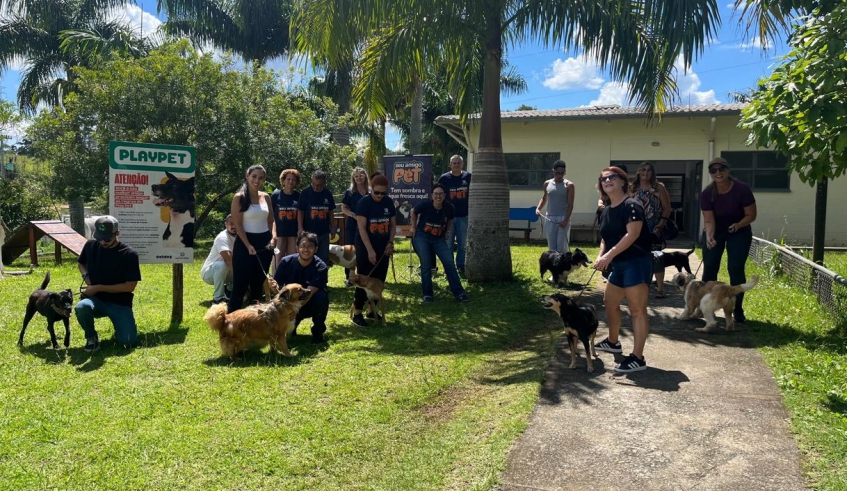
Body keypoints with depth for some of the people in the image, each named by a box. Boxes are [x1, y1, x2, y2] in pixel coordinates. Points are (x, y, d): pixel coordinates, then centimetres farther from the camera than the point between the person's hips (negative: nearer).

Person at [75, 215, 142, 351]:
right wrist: (85, 276, -2)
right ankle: (91, 337, -3)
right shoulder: (91, 246, 0)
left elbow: (130, 286, -12)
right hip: (95, 299, 2)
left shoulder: (129, 254, -11)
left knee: (129, 341, -17)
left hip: (120, 303, -2)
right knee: (81, 307, -35)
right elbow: (80, 263, 21)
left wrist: (99, 287, -15)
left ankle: (120, 327, 21)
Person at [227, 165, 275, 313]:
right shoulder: (239, 197, -8)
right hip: (245, 242, -5)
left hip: (264, 242, 5)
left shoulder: (266, 197, 7)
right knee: (240, 282, -4)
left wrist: (274, 237, -5)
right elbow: (237, 224, -11)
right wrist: (248, 246, -17)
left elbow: (271, 220, 13)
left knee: (259, 281, 13)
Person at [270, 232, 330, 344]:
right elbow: (277, 286, -9)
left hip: (312, 304, -2)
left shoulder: (320, 267, -23)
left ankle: (318, 331, -7)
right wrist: (274, 286, -34)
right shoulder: (286, 262, -15)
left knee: (321, 296, -34)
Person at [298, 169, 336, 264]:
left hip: (324, 232, 3)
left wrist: (332, 228, 11)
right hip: (309, 232, -3)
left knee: (324, 258, 10)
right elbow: (300, 211, -7)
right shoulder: (305, 193, -6)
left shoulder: (328, 194, 3)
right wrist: (300, 228, -17)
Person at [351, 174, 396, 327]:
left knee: (379, 280, 8)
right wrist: (370, 250, -21)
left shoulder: (389, 202, 2)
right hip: (365, 247, -5)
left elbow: (393, 224, 11)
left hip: (383, 247, 5)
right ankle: (357, 313, 4)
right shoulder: (364, 202, -13)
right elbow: (362, 228, -16)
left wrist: (390, 242, -2)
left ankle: (372, 310, 22)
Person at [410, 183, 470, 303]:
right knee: (426, 264, -7)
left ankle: (459, 293, -1)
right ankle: (427, 294, 6)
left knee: (449, 263, -7)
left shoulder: (448, 208, -10)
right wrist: (414, 227, 8)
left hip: (439, 239, 2)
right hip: (422, 237, -2)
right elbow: (414, 212, 5)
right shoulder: (424, 205, -17)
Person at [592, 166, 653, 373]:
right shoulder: (606, 212, 13)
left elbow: (632, 234, -24)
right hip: (618, 265, 10)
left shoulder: (631, 205, -13)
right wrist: (600, 256, -2)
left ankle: (638, 358, -5)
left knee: (637, 310, -8)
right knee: (610, 303, 20)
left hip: (636, 263, -10)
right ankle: (612, 342, 41)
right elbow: (605, 238, 18)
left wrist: (609, 255, -27)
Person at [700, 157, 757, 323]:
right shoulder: (707, 193, -20)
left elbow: (751, 215, -15)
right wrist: (709, 236, -39)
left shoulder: (742, 189, -24)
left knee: (736, 269, -6)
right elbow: (708, 220, -20)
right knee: (709, 268, -2)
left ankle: (737, 309, 4)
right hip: (715, 232, 2)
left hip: (739, 232, -1)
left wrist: (738, 224, -34)